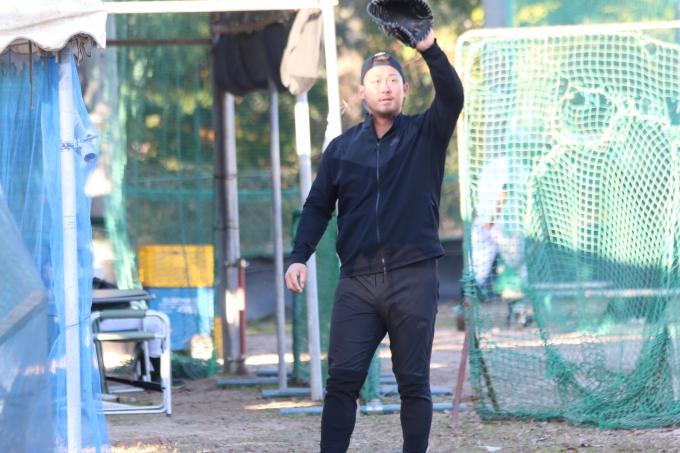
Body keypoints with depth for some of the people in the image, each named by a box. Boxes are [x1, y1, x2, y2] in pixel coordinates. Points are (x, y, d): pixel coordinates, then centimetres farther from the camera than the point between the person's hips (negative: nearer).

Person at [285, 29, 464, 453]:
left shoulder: (425, 135, 5)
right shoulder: (342, 148, 13)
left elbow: (452, 97, -13)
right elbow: (318, 206, 12)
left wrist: (431, 50, -28)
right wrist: (300, 256, -3)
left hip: (414, 278, -2)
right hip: (357, 280, 2)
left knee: (414, 382, 1)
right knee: (342, 378, -4)